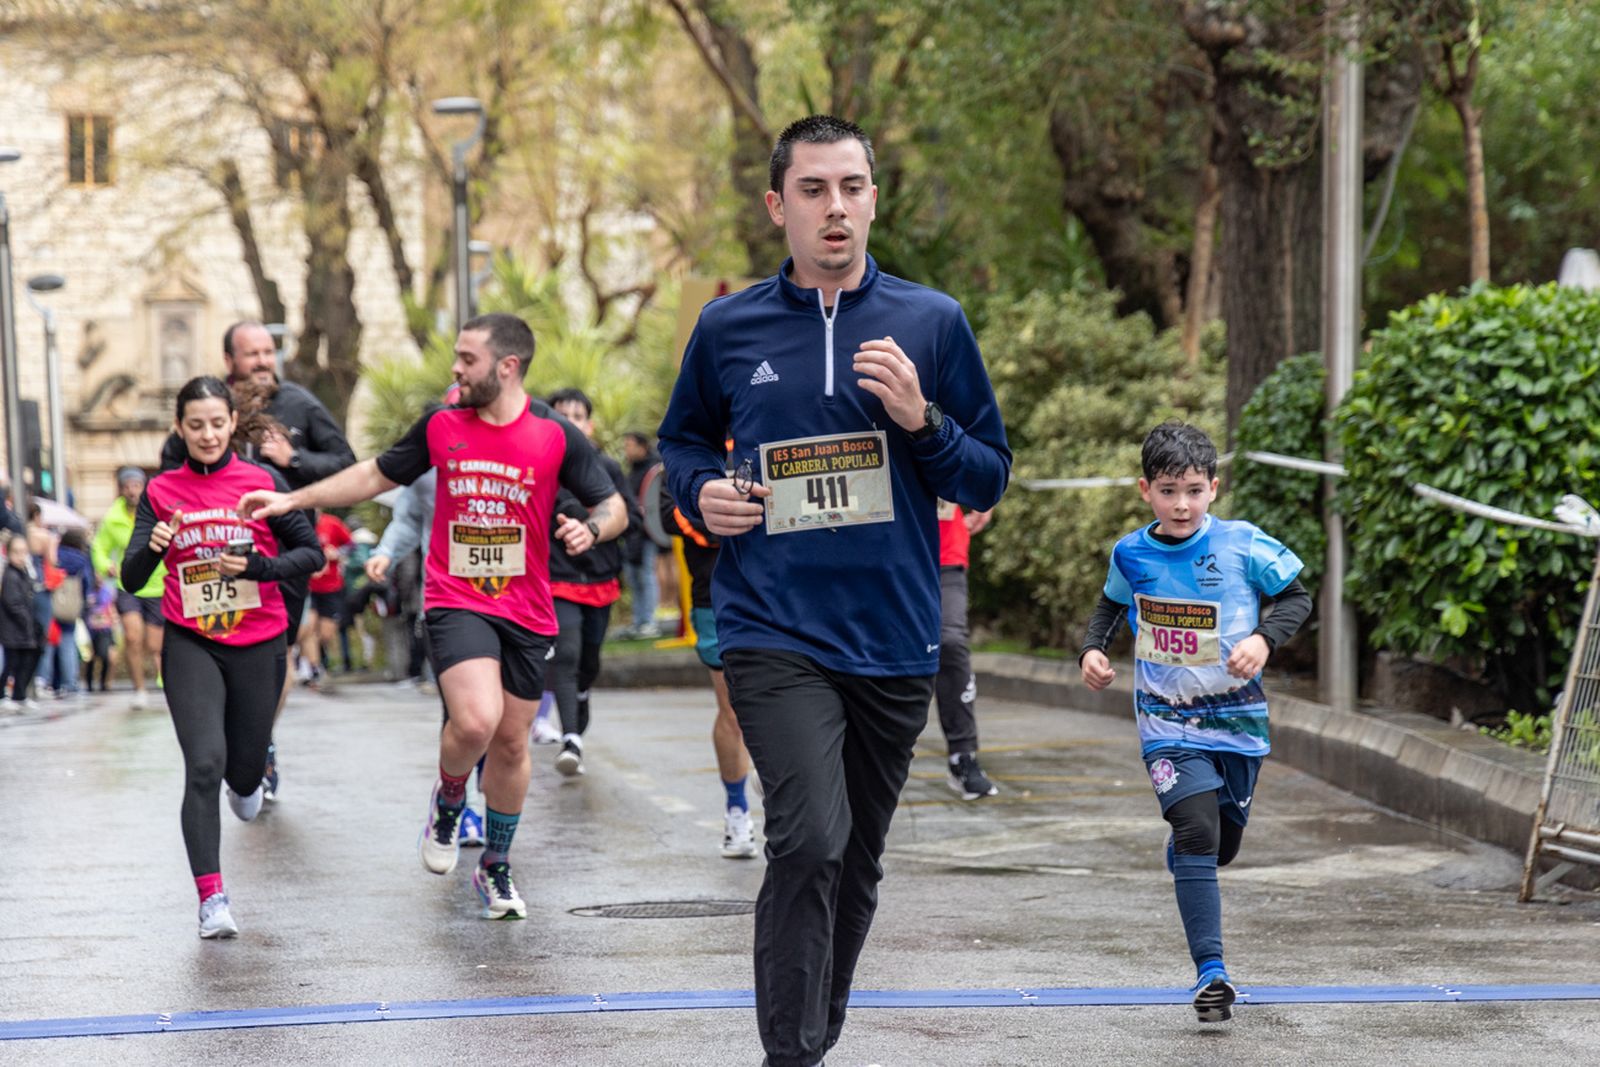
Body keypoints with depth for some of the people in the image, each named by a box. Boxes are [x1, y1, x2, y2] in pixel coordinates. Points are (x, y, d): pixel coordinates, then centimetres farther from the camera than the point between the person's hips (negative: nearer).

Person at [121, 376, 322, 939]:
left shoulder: (263, 482, -2)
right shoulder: (160, 491, 0)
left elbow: (312, 552, 0)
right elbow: (131, 579, -2)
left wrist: (260, 566, -17)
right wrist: (152, 547, -23)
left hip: (258, 644, 1)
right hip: (190, 644, -1)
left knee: (245, 774, 12)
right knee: (204, 765, -17)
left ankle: (244, 780, 51)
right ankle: (212, 897, -16)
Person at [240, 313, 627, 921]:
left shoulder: (555, 436, -4)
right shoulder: (441, 427, 2)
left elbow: (613, 507, 2)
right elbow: (375, 477, 16)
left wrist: (591, 530, -21)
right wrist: (291, 500, 13)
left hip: (528, 614, 1)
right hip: (456, 603, -1)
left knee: (510, 743, 8)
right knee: (475, 720, -24)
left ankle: (495, 868, 27)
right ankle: (448, 800, 9)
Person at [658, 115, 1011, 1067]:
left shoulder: (933, 322, 3)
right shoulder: (729, 328, 3)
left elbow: (989, 479, 6)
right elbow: (683, 438, 20)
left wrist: (921, 420, -12)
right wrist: (699, 490, -1)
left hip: (895, 640, 2)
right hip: (775, 633, -2)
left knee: (857, 857, 14)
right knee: (811, 837, -22)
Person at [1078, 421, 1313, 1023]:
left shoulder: (1240, 546, -9)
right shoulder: (1131, 555, -3)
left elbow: (1297, 597, 0)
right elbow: (1112, 605, 18)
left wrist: (1264, 640, -17)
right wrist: (1092, 650, 0)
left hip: (1237, 718, 1)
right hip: (1167, 720, -1)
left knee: (1223, 846, 13)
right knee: (1196, 833, -18)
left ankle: (1185, 863, 52)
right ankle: (1211, 973, -19)